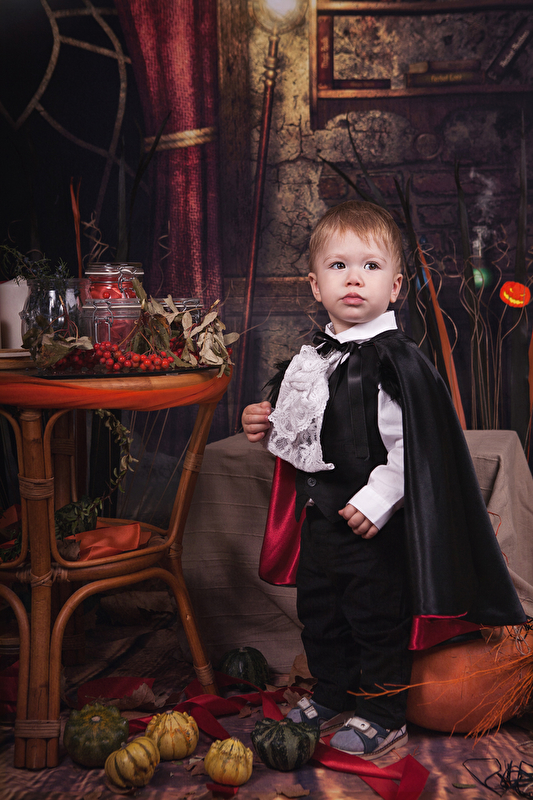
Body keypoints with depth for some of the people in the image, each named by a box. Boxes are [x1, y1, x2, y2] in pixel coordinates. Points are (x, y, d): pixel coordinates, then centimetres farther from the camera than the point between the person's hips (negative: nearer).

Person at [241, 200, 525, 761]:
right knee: (318, 610, 19)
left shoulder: (396, 360, -17)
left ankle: (383, 716, 23)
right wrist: (268, 428, 4)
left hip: (373, 524, -8)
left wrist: (379, 497, -26)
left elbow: (415, 443, -23)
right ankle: (332, 698, 39)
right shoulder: (313, 357, 7)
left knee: (377, 615, 4)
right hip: (320, 515, 8)